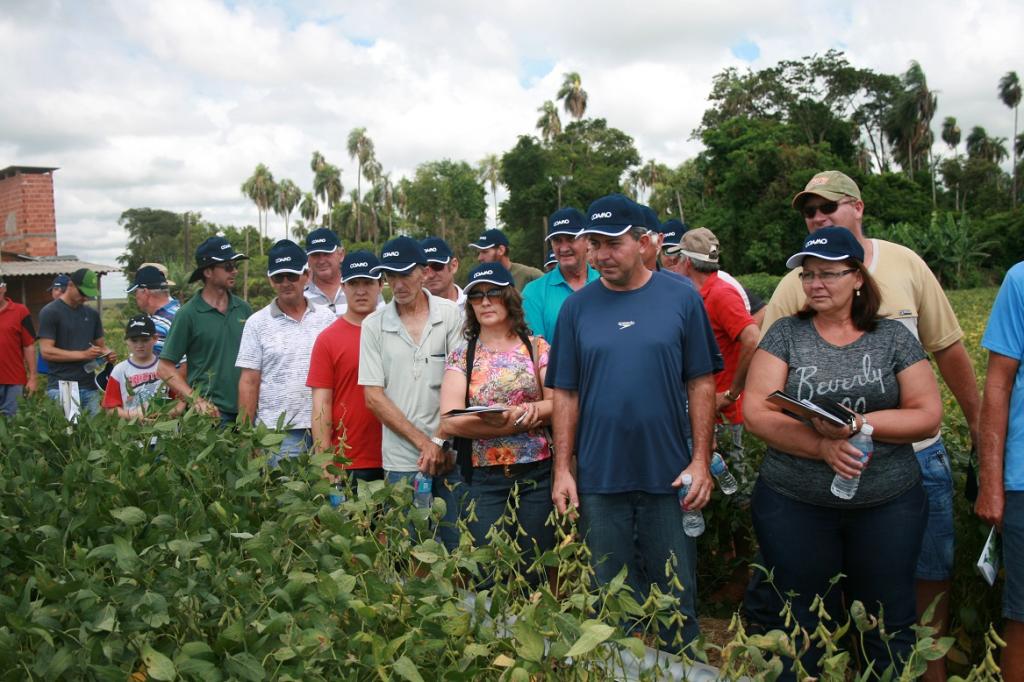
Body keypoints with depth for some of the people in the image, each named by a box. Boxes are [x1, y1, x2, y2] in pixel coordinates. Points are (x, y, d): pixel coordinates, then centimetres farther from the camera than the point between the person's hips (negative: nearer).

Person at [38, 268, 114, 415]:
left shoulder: (92, 314, 13)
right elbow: (46, 351, -11)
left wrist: (108, 354, -4)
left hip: (89, 387, 5)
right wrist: (83, 354, -19)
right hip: (61, 388, -5)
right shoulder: (50, 312, -4)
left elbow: (101, 345, 20)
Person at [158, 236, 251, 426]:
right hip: (211, 412, -4)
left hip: (247, 410, 4)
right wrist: (196, 400, -16)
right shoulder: (188, 314, -5)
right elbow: (165, 368, -5)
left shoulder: (243, 309, 7)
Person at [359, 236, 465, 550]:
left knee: (457, 547, 6)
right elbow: (373, 396, 0)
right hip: (401, 461, 1)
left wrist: (440, 441, -9)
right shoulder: (373, 325, 3)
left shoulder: (451, 315, 0)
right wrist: (423, 442, -7)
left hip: (451, 455, 0)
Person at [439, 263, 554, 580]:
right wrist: (519, 421, -13)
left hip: (537, 474, 0)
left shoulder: (536, 347, 4)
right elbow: (449, 422, -9)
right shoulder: (460, 357, 4)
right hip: (485, 480, 0)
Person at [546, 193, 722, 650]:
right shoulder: (577, 306, 2)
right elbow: (565, 394, 3)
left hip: (670, 476, -1)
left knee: (676, 600, 11)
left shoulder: (681, 297, -2)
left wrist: (701, 460, -6)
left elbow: (702, 383, 0)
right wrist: (562, 468, -1)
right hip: (599, 479, 1)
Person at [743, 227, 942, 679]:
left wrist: (860, 424, -17)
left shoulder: (893, 338, 3)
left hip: (888, 505, 1)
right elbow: (756, 413, -8)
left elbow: (928, 415, -1)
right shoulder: (785, 335, 0)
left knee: (890, 628, 12)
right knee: (802, 627, 11)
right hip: (793, 506, -1)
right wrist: (822, 446, -21)